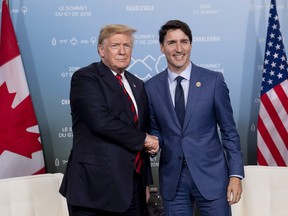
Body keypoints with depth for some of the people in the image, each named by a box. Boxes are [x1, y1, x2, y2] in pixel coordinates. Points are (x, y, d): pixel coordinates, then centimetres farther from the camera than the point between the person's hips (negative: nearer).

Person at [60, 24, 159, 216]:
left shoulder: (137, 85, 15)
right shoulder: (85, 77, -7)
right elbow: (101, 121, -21)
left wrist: (147, 181, 17)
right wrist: (143, 139, -10)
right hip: (95, 186, -6)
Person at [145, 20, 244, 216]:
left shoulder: (213, 80, -3)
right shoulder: (151, 87, 2)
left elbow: (229, 130, -1)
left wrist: (236, 174, -5)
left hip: (211, 175, -1)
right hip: (172, 180, 2)